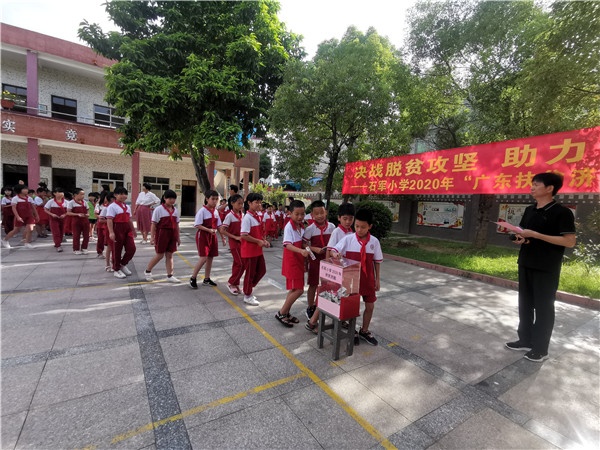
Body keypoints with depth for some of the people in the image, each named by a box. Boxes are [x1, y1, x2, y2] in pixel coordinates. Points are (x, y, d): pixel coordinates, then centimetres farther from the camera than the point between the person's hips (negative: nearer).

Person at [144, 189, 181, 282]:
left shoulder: (175, 210, 8)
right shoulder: (159, 209, -7)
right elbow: (154, 224, -8)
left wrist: (178, 237, 12)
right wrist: (152, 237, -12)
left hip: (172, 235, 5)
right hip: (162, 234, -5)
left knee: (169, 255, 8)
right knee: (160, 255, 4)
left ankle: (170, 275, 14)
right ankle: (147, 271, 27)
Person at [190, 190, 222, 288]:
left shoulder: (216, 211, 8)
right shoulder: (202, 210, -11)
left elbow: (218, 226, 12)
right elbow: (197, 225, -16)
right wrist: (209, 230, -25)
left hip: (213, 236, 7)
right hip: (203, 235, -7)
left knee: (210, 257, 10)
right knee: (203, 258, -11)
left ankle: (206, 279, 24)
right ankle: (193, 278, 8)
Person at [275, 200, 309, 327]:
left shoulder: (301, 226, 7)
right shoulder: (289, 227, -17)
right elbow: (287, 245, -28)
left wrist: (305, 256, 4)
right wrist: (301, 251, -41)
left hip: (299, 261, 8)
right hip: (291, 262, -8)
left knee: (294, 289, 15)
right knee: (299, 290, -7)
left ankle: (286, 313, 29)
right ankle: (281, 313, 7)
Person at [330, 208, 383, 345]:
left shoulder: (374, 241, -4)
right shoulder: (348, 239, -10)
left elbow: (377, 261, 4)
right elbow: (334, 250, -9)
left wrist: (377, 279, 7)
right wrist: (335, 254, -33)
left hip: (368, 279, 2)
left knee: (370, 306, 12)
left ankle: (364, 331, 36)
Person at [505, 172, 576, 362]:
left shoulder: (561, 212, -11)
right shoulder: (529, 210, 10)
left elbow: (570, 241, -17)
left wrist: (535, 235, -22)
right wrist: (520, 238, -2)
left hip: (547, 268, -7)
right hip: (525, 264, 7)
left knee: (543, 307, 5)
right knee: (525, 303, 15)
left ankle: (541, 348, 19)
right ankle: (525, 340, 29)